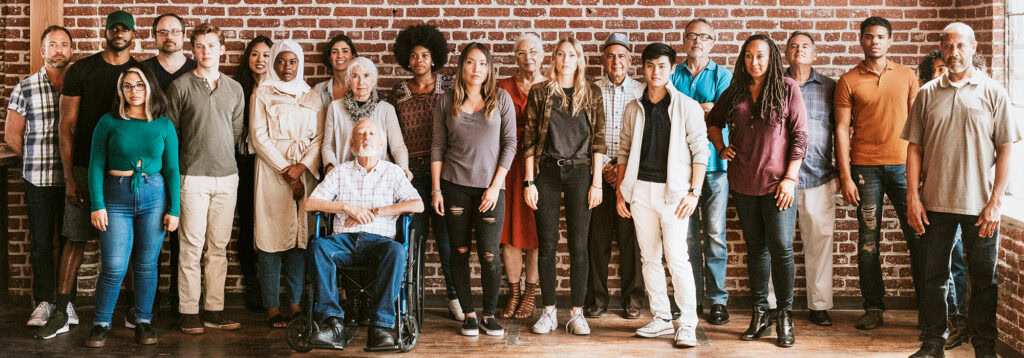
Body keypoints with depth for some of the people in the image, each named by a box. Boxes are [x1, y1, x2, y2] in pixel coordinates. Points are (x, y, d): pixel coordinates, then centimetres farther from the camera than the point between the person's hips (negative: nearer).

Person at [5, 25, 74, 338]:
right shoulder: (25, 89, 3)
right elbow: (12, 136, 8)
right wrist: (38, 160, 7)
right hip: (38, 180, 0)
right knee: (41, 242, 3)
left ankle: (65, 302, 15)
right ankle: (44, 303, 13)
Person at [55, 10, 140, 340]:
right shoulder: (80, 71, 2)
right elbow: (66, 126, 2)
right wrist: (69, 176, -4)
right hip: (85, 167, -1)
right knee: (76, 239, 1)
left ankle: (139, 307, 10)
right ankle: (63, 309, 7)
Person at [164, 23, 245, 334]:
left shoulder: (234, 89, 12)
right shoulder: (180, 86, 1)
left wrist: (224, 157, 10)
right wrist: (190, 158, 1)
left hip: (227, 177, 4)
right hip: (193, 177, -4)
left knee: (218, 247, 7)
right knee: (192, 245, -3)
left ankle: (214, 310, 13)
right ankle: (188, 312, 4)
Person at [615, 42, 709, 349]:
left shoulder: (687, 106, -1)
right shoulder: (634, 108, 10)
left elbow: (700, 150, -4)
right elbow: (624, 151, 14)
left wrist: (694, 192, -11)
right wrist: (620, 191, 9)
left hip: (673, 190, -4)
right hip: (640, 189, 4)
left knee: (677, 257, -10)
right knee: (649, 257, 9)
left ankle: (687, 325, -3)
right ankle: (661, 318, 19)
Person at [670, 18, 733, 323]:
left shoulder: (723, 76, 8)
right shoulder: (673, 76, 14)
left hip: (714, 163, -1)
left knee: (715, 234, -3)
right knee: (687, 235, 2)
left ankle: (717, 299, 4)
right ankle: (691, 299, 9)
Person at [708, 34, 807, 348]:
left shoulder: (788, 89, -1)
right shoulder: (735, 92, 9)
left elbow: (799, 135, -3)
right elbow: (713, 121, 24)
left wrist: (790, 177, -9)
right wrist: (721, 147, 7)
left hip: (777, 181, -4)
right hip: (743, 183, 4)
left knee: (781, 248, -6)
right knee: (755, 248, 10)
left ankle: (785, 317, 4)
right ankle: (759, 313, 18)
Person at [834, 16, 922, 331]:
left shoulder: (906, 76, 10)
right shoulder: (848, 81, 5)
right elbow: (842, 129, 2)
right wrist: (845, 176, -4)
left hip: (903, 164, 1)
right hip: (865, 167, -1)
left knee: (918, 237, 0)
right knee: (868, 240, 2)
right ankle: (873, 309, 10)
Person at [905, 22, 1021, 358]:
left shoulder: (993, 92, 1)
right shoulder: (927, 94, 6)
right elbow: (915, 147, 6)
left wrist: (995, 202, -7)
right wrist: (913, 198, -2)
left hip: (980, 206, -2)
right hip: (935, 204, 2)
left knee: (984, 280, 6)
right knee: (933, 276, 8)